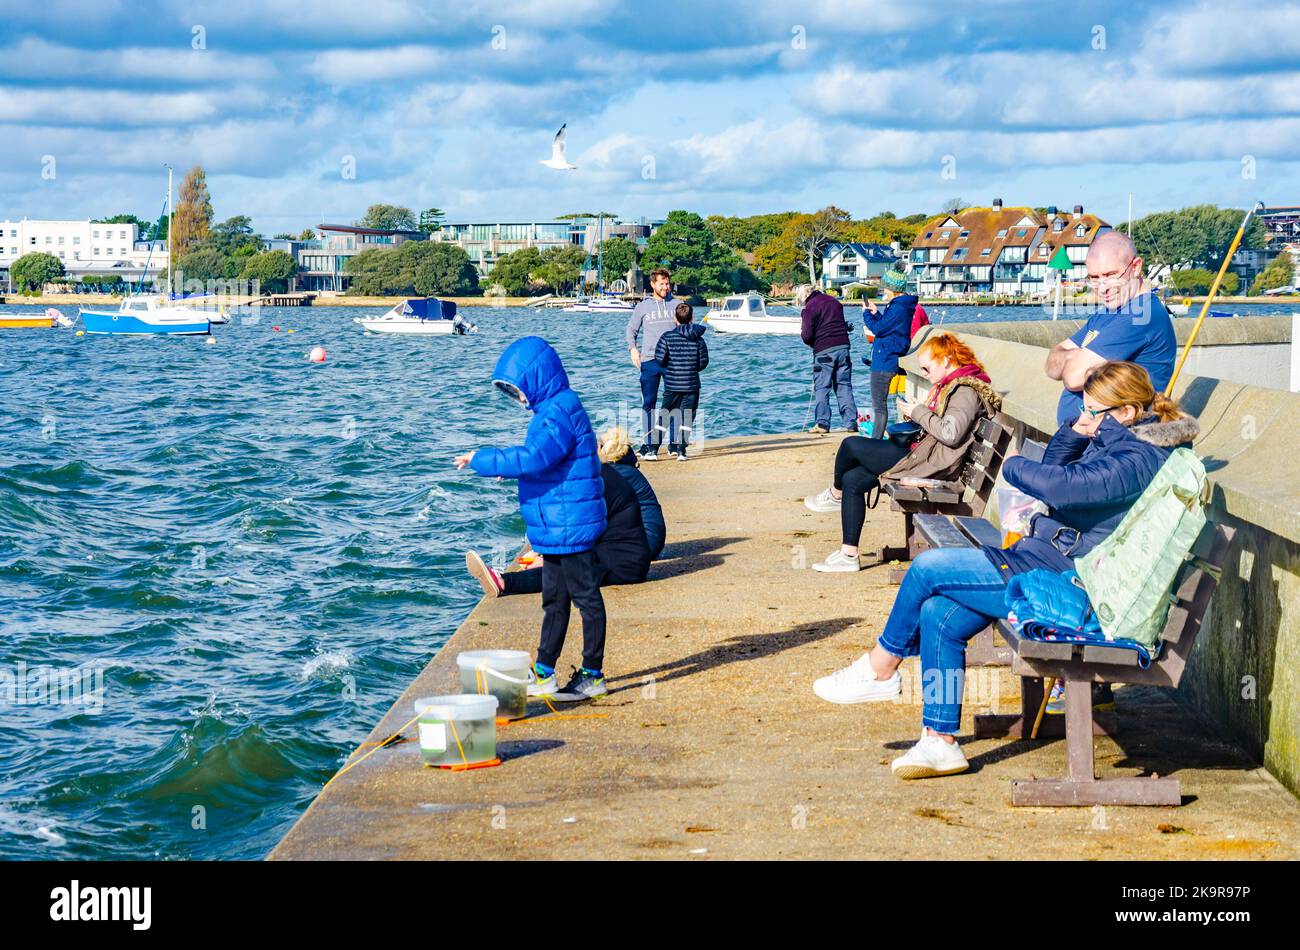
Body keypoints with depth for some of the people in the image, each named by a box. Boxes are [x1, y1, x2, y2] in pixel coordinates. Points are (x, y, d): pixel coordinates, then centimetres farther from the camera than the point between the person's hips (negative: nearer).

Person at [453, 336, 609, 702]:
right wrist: (504, 466, 9)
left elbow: (534, 458, -29)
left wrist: (482, 460, -20)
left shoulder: (560, 413, -20)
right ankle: (543, 673, 24)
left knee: (586, 598, -1)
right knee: (554, 601, 16)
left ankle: (593, 675, 6)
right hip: (556, 528, 11)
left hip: (570, 526, -11)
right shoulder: (554, 409, 13)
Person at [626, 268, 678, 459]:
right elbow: (631, 329, 15)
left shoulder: (677, 304, 8)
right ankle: (647, 445, -3)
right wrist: (633, 348, 0)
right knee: (649, 402, -4)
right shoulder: (643, 306, 7)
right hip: (650, 361, -1)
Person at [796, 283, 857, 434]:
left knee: (821, 388, 3)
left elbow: (807, 336, -12)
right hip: (843, 346, 6)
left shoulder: (809, 308, -7)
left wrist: (806, 339, 11)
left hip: (824, 351, -6)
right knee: (844, 386, 9)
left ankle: (822, 423, -1)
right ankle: (851, 422, 6)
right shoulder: (834, 301, 14)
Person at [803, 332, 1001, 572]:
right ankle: (848, 555, 8)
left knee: (851, 444, -9)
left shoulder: (966, 391, -16)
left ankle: (835, 495, 22)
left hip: (929, 462, -11)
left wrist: (919, 412, -15)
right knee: (852, 480, 7)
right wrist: (914, 413, 6)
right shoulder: (951, 385, 16)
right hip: (924, 455, 11)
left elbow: (951, 434, -28)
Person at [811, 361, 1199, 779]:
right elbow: (1055, 468, 25)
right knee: (938, 615, 0)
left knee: (927, 568, -9)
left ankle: (879, 670, 11)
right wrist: (1075, 433, 5)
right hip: (1054, 562, 11)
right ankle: (939, 742, 4)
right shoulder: (1116, 443, 13)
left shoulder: (1139, 458, -20)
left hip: (1060, 583, -11)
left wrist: (1014, 466, -14)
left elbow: (1063, 486, -33)